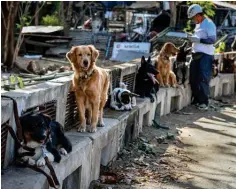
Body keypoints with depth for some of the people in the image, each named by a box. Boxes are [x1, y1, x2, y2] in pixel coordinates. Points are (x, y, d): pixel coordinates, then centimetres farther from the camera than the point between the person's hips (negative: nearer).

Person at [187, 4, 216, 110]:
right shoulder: (198, 25, 17)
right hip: (196, 54, 9)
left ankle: (204, 102, -3)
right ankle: (196, 99, 20)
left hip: (205, 56, -9)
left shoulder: (209, 24, -9)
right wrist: (192, 38, 10)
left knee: (203, 79, -8)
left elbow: (212, 40, -17)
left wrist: (198, 40, -21)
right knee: (193, 78, 10)